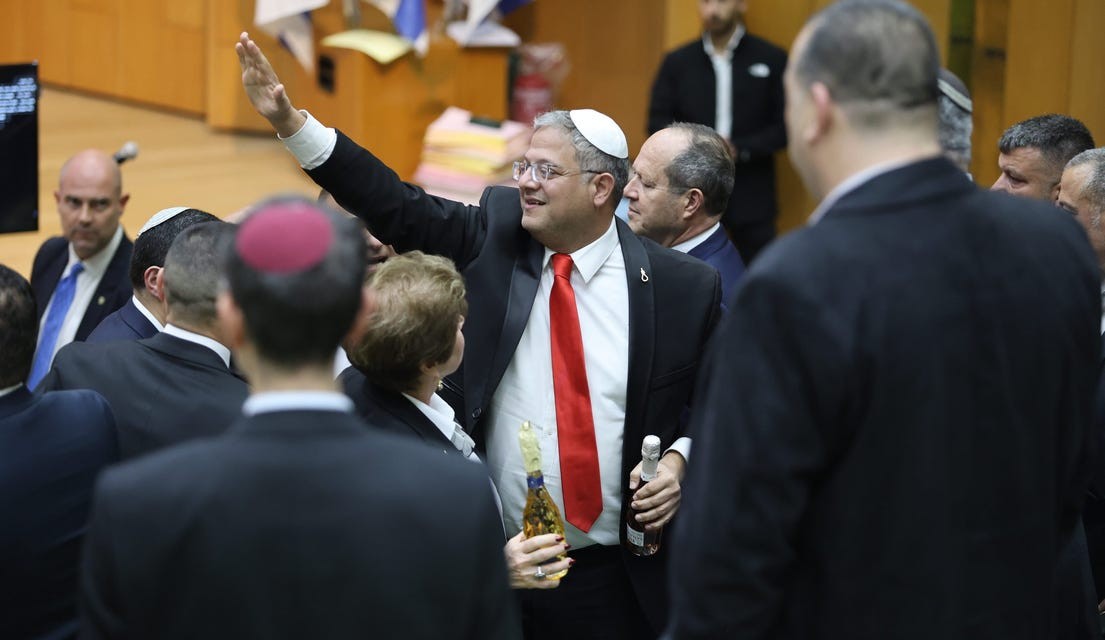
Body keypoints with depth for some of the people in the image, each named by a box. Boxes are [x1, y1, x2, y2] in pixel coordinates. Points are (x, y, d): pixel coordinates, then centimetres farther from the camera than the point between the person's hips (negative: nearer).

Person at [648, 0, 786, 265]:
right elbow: (657, 122, 6)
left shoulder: (772, 59, 1)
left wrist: (738, 150, -14)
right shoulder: (677, 62, 7)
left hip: (752, 196, -2)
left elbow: (786, 125, -1)